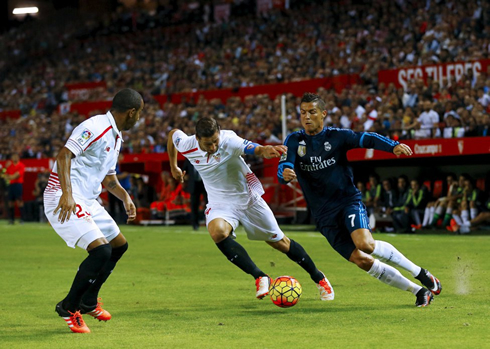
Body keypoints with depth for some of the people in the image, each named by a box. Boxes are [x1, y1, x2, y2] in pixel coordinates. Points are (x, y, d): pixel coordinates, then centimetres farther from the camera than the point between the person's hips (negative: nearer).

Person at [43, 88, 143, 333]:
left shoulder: (116, 137, 16)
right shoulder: (94, 127, -16)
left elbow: (108, 177, 28)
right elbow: (64, 155, -26)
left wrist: (125, 197, 12)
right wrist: (67, 193, -35)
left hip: (87, 201, 11)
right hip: (64, 201, -11)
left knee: (119, 245, 18)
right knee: (101, 250, -21)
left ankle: (88, 302, 32)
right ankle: (69, 308, -4)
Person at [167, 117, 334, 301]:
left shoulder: (229, 140, -28)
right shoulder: (186, 146, -17)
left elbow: (254, 148, -46)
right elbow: (173, 133, 6)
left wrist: (264, 150, -69)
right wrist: (173, 167, 14)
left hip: (247, 198, -2)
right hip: (220, 203, 2)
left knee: (279, 241, 7)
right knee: (217, 232, -32)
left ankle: (318, 277, 31)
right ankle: (260, 278, -22)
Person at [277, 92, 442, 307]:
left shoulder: (337, 136, 0)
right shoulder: (294, 141, 5)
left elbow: (366, 139, -14)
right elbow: (284, 167, -9)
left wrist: (393, 146, -33)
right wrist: (285, 174, -35)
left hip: (348, 201, -2)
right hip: (324, 215, 2)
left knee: (365, 244, -29)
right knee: (362, 261, -9)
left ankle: (420, 273, -11)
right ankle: (418, 291, 2)